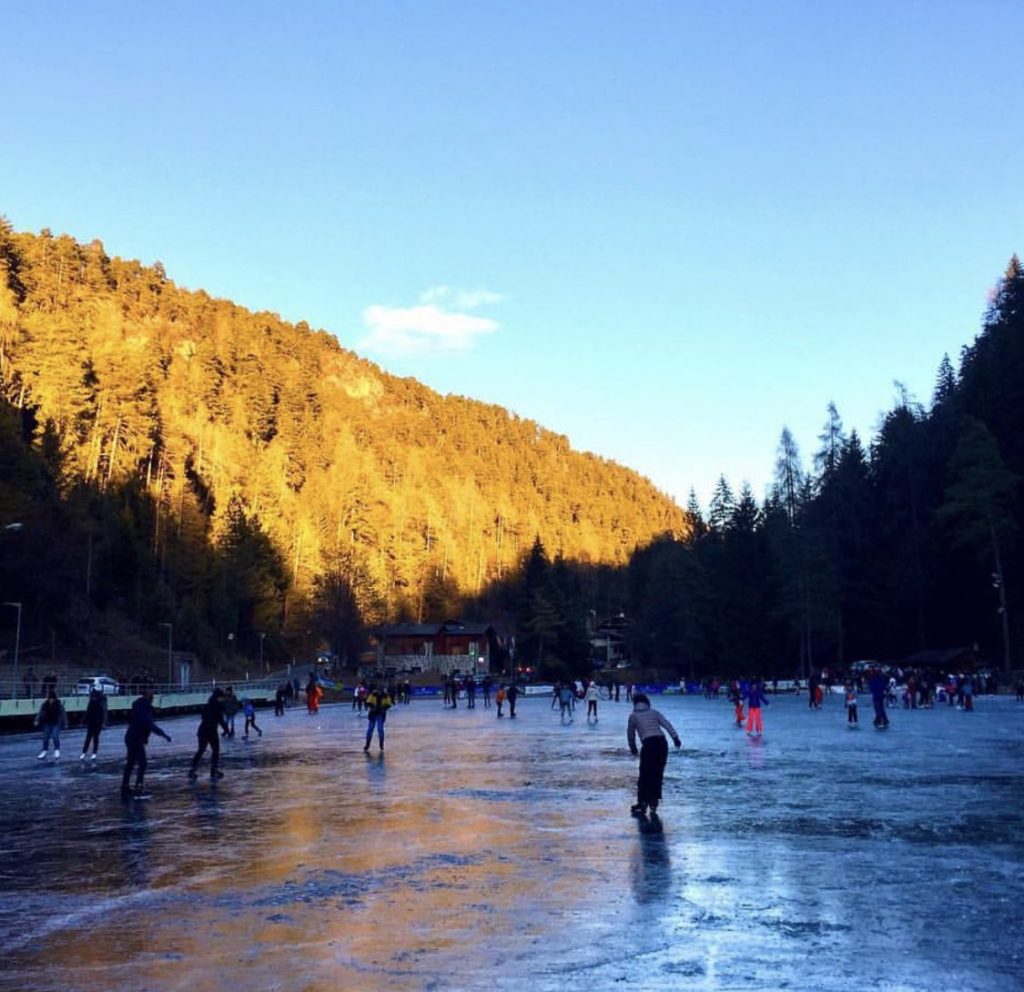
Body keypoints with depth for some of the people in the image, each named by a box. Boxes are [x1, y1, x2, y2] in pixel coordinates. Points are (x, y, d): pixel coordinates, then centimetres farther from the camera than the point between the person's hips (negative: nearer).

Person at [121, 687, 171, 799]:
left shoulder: (141, 705, 10)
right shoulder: (142, 706, -21)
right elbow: (149, 724, -29)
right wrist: (163, 734, -29)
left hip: (132, 737, 10)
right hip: (136, 739, -10)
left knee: (130, 764, 14)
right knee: (142, 763, -6)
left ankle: (125, 789, 20)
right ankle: (138, 790, -7)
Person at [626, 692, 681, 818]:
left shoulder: (633, 716, 12)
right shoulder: (654, 712, 17)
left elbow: (630, 733, 21)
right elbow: (667, 725, 4)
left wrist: (633, 747, 36)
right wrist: (675, 737, -3)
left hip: (648, 744, -3)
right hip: (662, 743, 3)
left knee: (645, 776, 7)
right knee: (657, 775, 14)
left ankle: (642, 804, 7)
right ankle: (653, 803, 18)